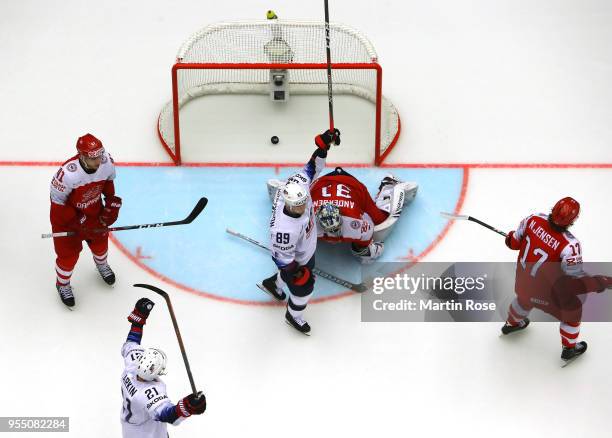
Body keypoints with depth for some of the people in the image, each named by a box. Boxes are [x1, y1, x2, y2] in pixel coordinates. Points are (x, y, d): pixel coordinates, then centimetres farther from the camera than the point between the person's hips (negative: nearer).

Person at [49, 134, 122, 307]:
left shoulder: (107, 161, -26)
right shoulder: (67, 174, -41)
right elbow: (58, 203, -25)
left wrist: (112, 202, -4)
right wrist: (79, 222, -23)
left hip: (94, 209, 5)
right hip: (66, 213, -5)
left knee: (100, 239, 24)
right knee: (69, 253, 7)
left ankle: (102, 264, 60)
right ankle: (62, 284, 38)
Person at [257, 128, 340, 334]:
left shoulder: (299, 186, -32)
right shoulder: (284, 228, -47)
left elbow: (312, 168, -15)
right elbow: (283, 260, -33)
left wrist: (323, 144, -27)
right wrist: (299, 275, -23)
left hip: (307, 250, 7)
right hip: (293, 260, -7)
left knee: (304, 272, 35)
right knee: (303, 288, 18)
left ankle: (271, 284, 65)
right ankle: (293, 316, 52)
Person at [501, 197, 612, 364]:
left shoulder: (534, 219, -22)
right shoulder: (569, 245, -35)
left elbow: (515, 241, -3)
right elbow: (577, 279, -27)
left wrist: (510, 238, 20)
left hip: (522, 277, 6)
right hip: (547, 290, -5)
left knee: (524, 296, 39)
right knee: (572, 310, 21)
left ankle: (512, 323, 66)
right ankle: (569, 348, 40)